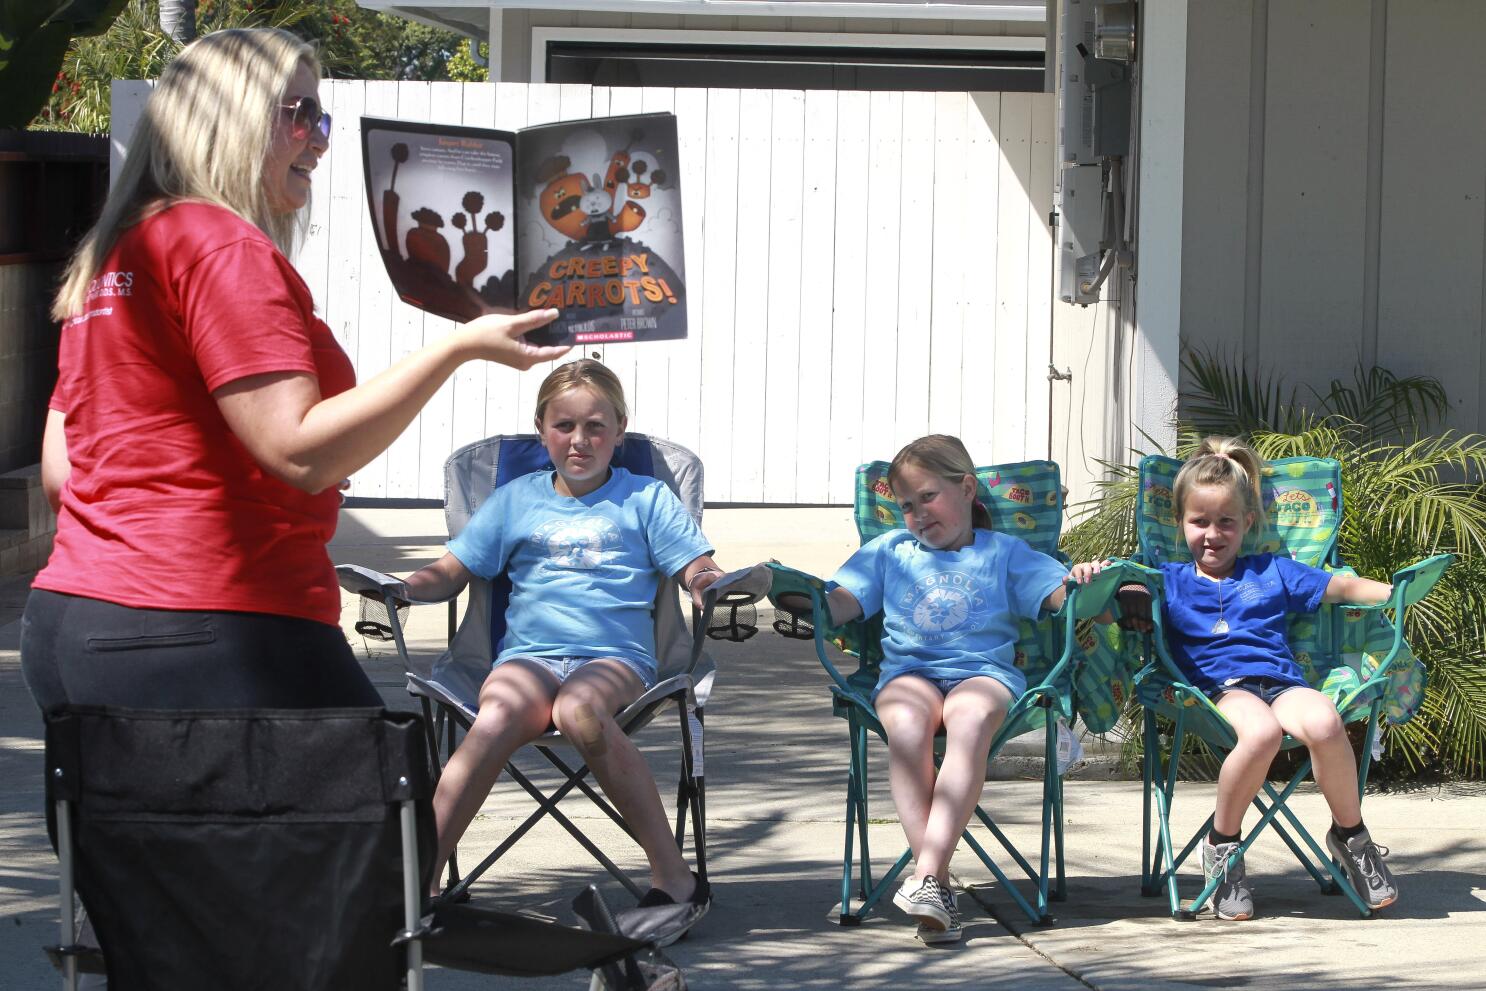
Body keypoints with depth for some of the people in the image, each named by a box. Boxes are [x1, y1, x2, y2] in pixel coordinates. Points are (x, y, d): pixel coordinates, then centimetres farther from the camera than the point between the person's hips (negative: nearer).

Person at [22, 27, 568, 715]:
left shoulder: (105, 257, 20)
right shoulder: (221, 244, -8)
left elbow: (60, 474, 20)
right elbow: (301, 450, -17)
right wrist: (461, 346, -12)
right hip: (203, 633, -10)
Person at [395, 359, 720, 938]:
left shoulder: (646, 499, 18)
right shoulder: (515, 500, 22)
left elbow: (700, 573, 13)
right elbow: (450, 574, 21)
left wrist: (706, 582, -11)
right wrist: (403, 586, 0)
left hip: (616, 657, -1)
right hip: (528, 655, 2)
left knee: (579, 709, -39)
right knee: (499, 717, -35)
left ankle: (674, 879, -34)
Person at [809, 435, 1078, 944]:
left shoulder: (1004, 552, 20)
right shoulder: (889, 551, 25)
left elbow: (1061, 594, 9)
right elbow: (839, 606, 15)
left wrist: (1083, 582, -14)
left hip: (984, 671, -1)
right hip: (909, 670, 1)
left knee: (969, 722, -38)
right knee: (905, 724, -36)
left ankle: (927, 875, -45)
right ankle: (938, 884, -39)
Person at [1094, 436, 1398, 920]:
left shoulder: (1272, 572, 26)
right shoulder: (1171, 579, 22)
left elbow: (1339, 587, 23)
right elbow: (1129, 595, 7)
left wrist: (1397, 591, 11)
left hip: (1282, 680, 2)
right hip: (1220, 686, -2)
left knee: (1324, 723, -35)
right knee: (1261, 731, -40)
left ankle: (1350, 835, -10)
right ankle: (1222, 844, -17)